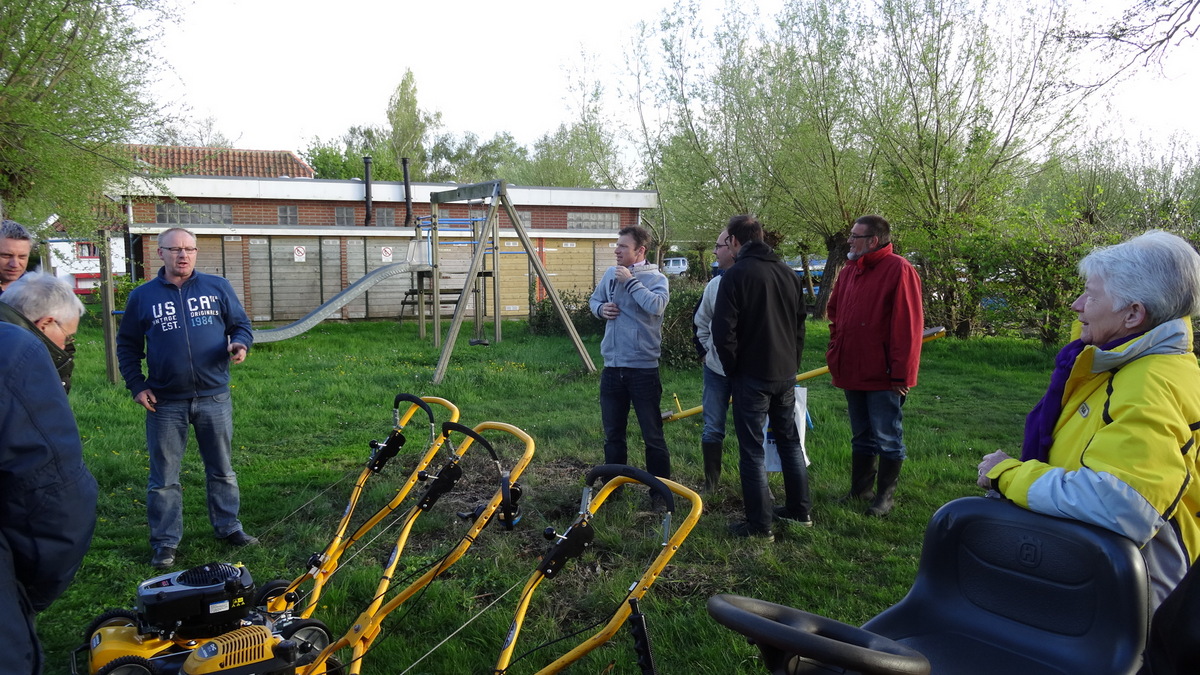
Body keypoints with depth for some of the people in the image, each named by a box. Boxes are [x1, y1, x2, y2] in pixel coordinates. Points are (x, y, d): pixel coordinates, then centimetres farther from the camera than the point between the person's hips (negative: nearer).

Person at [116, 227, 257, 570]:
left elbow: (240, 323, 8)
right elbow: (127, 345, 9)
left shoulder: (218, 287, 2)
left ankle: (228, 526, 28)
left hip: (214, 397, 1)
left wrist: (240, 343, -14)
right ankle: (165, 542, 19)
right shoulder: (143, 296, 2)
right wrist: (137, 385, 0)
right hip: (165, 402, 0)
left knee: (222, 469, 13)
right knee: (164, 478, 7)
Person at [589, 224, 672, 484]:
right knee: (612, 433, 15)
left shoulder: (656, 278, -7)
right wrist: (600, 309, 1)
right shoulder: (611, 274, 8)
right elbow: (594, 299, 23)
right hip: (612, 367, 5)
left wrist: (630, 281, -18)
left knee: (653, 435, 4)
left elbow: (656, 306, -26)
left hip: (643, 368, -5)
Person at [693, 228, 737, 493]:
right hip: (716, 369, 5)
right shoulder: (714, 284, 2)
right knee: (712, 429, 10)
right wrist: (709, 349, 9)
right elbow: (700, 321, 16)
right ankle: (711, 483, 23)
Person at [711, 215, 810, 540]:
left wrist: (732, 368, -3)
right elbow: (800, 323, 15)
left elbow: (723, 330, -17)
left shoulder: (736, 274, -13)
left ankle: (759, 525, 5)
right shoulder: (787, 272, 8)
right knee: (789, 440, 19)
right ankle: (800, 511, 28)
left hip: (752, 376, -7)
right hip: (786, 373, 7)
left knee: (752, 449, 1)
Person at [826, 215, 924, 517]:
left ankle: (886, 496, 17)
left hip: (883, 376, -8)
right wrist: (836, 348, 14)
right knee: (862, 437, 18)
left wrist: (901, 374, -19)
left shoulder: (899, 270, -14)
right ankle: (860, 489, 29)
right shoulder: (849, 271, 10)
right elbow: (834, 311, 24)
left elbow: (908, 326, -18)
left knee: (888, 438, 4)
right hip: (852, 372, 8)